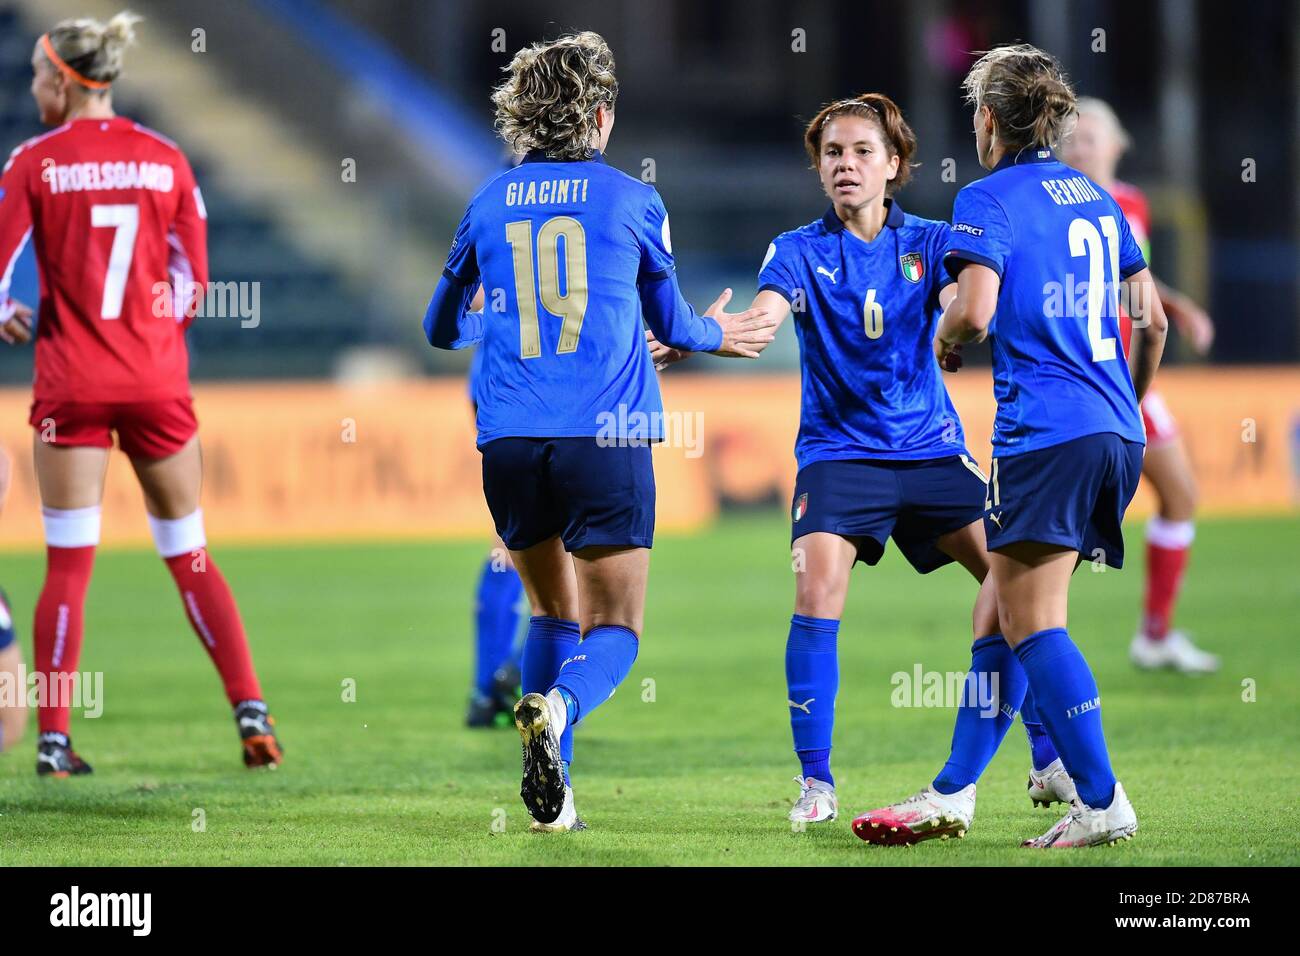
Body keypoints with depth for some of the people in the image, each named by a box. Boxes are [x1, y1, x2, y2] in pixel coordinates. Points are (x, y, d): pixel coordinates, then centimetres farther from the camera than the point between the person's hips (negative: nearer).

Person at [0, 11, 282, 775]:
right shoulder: (166, 159, 3)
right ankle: (251, 710, 3)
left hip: (72, 377, -2)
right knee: (190, 554, 12)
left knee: (69, 562, 1)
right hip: (158, 376, 2)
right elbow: (193, 281, 4)